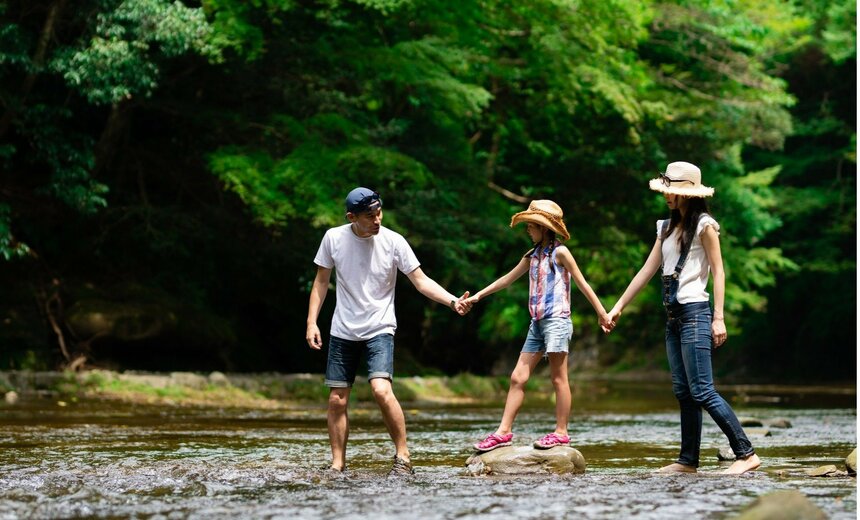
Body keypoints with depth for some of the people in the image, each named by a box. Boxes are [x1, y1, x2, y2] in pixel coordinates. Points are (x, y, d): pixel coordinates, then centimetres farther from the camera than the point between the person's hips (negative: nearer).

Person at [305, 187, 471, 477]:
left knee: (381, 390, -23)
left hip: (379, 330, -3)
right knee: (337, 401, 3)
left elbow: (421, 281, -8)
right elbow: (321, 281, 7)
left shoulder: (393, 241, -10)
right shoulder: (334, 238, -4)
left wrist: (452, 301, -22)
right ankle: (338, 464, 16)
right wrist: (312, 322, 1)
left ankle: (403, 458, -12)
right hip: (343, 331, 3)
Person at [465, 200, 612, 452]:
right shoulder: (533, 256, 16)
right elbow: (507, 279, 22)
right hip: (537, 323, 7)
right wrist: (478, 295, 19)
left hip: (557, 320, -7)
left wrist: (602, 313, -6)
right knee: (518, 377, 2)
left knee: (558, 379, -3)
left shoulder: (559, 252, -5)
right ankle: (504, 431, 2)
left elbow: (582, 283, -4)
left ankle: (561, 432, 1)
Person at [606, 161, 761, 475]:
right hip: (673, 316, 8)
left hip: (695, 312, -8)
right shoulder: (667, 228, 17)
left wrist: (719, 318, -15)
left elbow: (718, 272, -8)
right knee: (683, 392, 7)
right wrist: (619, 306, 17)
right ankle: (688, 460, 9)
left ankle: (746, 454, -13)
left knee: (702, 391, -14)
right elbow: (647, 270, 19)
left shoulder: (704, 226, -4)